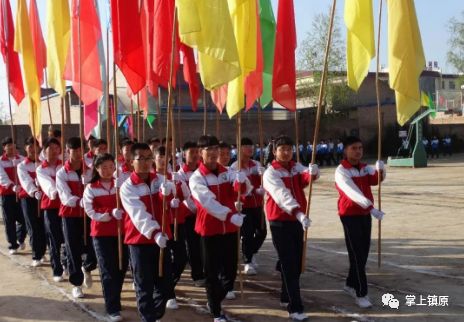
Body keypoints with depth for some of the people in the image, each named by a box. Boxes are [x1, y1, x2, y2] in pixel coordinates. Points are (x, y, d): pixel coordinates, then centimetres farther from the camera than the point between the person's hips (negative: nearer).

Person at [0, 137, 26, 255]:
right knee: (9, 221, 2)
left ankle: (20, 239, 29)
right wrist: (13, 186, -33)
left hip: (22, 193, 2)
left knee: (23, 219, 2)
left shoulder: (21, 159, 6)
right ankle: (12, 245, 13)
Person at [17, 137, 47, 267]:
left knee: (43, 227, -2)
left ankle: (42, 253, 14)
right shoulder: (22, 166, 4)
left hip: (43, 197, 1)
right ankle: (36, 256, 6)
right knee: (33, 228, -1)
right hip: (28, 198, -1)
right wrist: (35, 192, -33)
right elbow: (26, 181, -14)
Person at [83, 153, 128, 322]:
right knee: (108, 270, -3)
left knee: (121, 268, 9)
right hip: (101, 233, -3)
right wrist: (111, 213, -22)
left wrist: (122, 212, -23)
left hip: (121, 231, 3)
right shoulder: (91, 189, -1)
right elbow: (91, 212, -10)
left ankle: (113, 299, 30)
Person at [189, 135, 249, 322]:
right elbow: (208, 202, -24)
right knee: (212, 273, 4)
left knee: (230, 271, 10)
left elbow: (241, 190, -10)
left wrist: (241, 181, -34)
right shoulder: (196, 178, -10)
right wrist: (230, 215, -36)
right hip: (209, 230, -4)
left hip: (229, 228, 5)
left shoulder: (226, 173, 6)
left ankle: (215, 301, 34)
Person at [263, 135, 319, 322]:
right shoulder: (270, 173, -11)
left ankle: (286, 297, 31)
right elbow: (282, 195, -27)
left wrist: (313, 172, -39)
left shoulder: (296, 167, 7)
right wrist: (299, 213, -41)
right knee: (289, 265, -8)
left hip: (297, 220, 6)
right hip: (280, 222, -6)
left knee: (297, 263, 13)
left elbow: (306, 178, -15)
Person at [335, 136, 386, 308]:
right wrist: (371, 208, -38)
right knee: (357, 254, -7)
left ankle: (350, 284, 30)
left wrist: (380, 169, -33)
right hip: (350, 216, -7)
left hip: (365, 214, 7)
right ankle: (361, 294, -2)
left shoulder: (365, 168, 7)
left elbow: (376, 179, -11)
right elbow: (353, 192, -27)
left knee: (364, 253, 12)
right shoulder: (341, 171, -14)